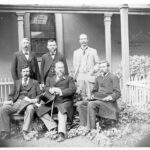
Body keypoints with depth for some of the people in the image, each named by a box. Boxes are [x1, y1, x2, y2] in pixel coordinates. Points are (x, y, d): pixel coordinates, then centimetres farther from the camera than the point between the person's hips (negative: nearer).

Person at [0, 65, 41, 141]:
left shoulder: (35, 82, 19)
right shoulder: (17, 82, 25)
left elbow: (39, 95, 11)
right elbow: (11, 95, 20)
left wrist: (36, 99, -11)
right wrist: (10, 100, -3)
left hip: (28, 103, -2)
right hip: (16, 103, 3)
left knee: (30, 108, -39)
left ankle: (25, 132, -35)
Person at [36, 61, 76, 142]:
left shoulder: (69, 78, 18)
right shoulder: (50, 79, 27)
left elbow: (73, 89, 1)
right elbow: (46, 88, 12)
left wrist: (61, 92, -12)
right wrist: (51, 90, -12)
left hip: (64, 101, -4)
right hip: (51, 101, 4)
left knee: (62, 111, -34)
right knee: (40, 110, -18)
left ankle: (61, 133, -38)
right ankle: (53, 127, -13)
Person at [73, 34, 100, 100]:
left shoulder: (93, 51, 13)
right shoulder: (76, 52, 19)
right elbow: (75, 65, 17)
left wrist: (92, 71, -4)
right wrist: (76, 75, 5)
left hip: (90, 76, -1)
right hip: (80, 76, 2)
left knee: (90, 96, -9)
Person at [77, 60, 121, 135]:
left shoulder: (113, 78, 4)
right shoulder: (98, 78, 23)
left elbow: (117, 93, -3)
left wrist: (110, 97, -21)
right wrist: (93, 95, 7)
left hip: (108, 102, -6)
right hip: (97, 99, 6)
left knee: (91, 104, -33)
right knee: (81, 105, -19)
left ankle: (91, 128, -28)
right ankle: (84, 126, -23)